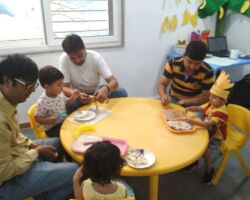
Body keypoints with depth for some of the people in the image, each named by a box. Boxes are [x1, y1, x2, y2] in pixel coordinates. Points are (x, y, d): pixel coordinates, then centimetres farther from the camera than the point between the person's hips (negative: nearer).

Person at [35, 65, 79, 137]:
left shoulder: (60, 93, -4)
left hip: (65, 121, 7)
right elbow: (37, 118, -12)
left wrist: (72, 98, -3)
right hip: (52, 128, -6)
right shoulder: (42, 102, -22)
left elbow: (65, 103, 15)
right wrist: (47, 120, -30)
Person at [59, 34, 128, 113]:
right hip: (78, 95, -1)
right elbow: (64, 88, -18)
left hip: (96, 92, 1)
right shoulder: (64, 59, -20)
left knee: (122, 92, -23)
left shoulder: (95, 57, -20)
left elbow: (114, 81, -25)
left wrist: (106, 89, -49)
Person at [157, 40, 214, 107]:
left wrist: (183, 102, -26)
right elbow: (162, 84, -11)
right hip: (173, 99, 3)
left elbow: (205, 97, -15)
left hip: (194, 104, -2)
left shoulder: (207, 72, -20)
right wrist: (163, 96, -34)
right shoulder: (173, 63, -16)